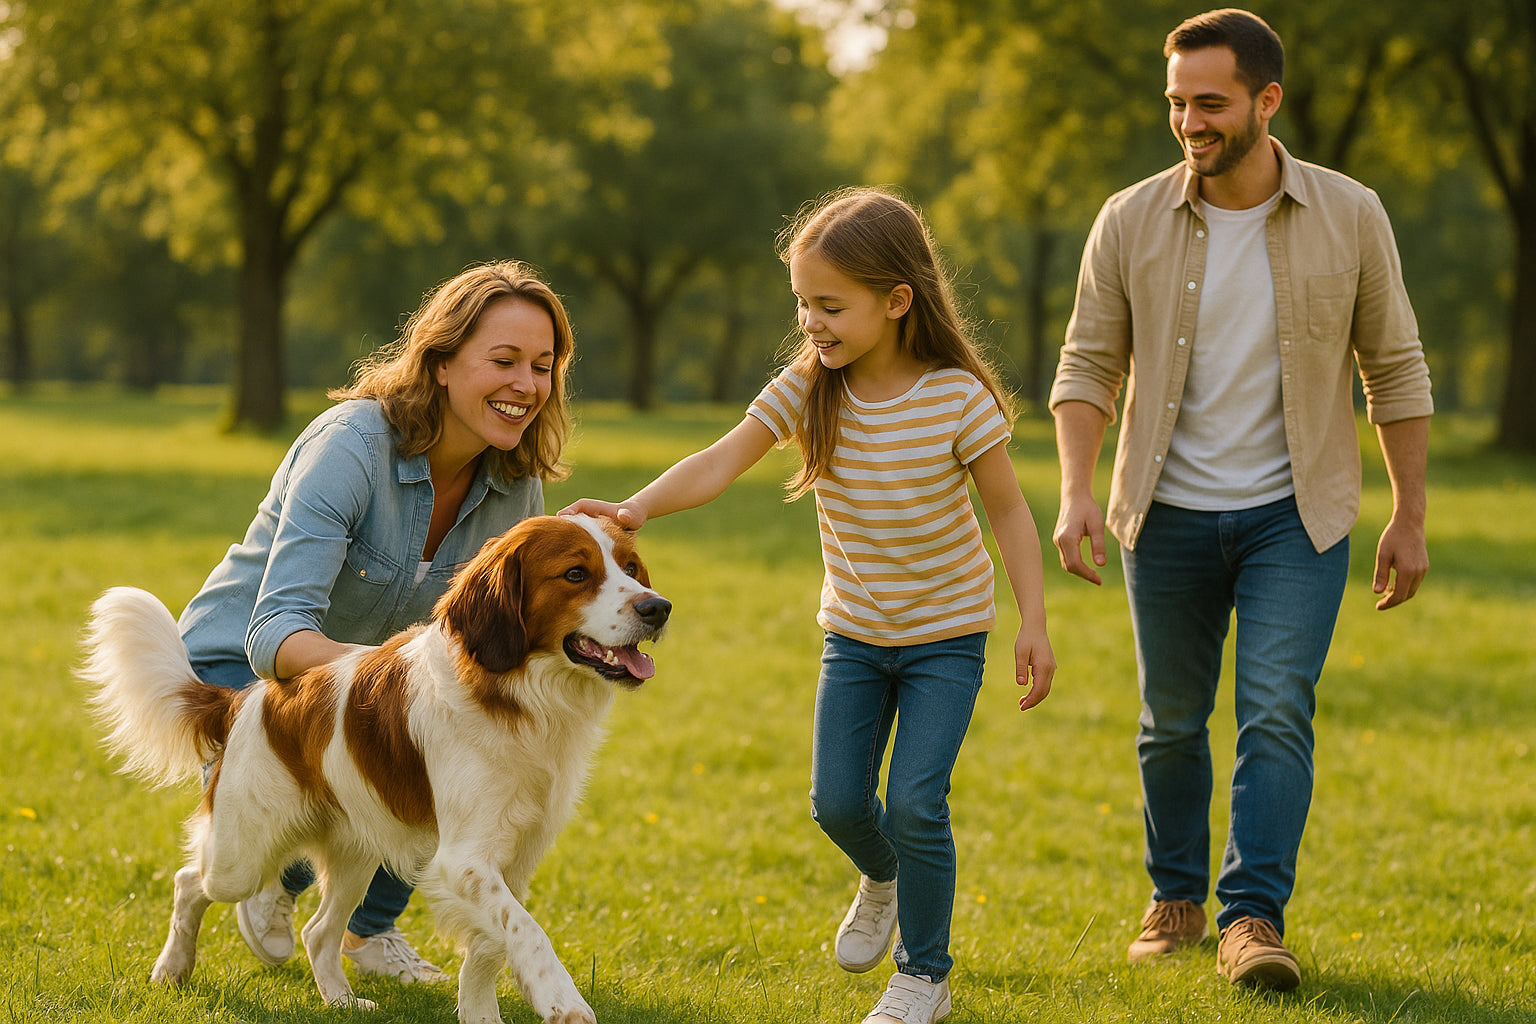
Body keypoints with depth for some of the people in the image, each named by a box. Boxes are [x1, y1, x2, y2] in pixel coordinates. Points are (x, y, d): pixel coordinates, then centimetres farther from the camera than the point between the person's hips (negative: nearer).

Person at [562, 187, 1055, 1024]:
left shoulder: (959, 397, -20)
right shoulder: (808, 386, -12)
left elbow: (1008, 510, -10)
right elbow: (720, 462, -21)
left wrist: (1032, 624, -13)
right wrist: (636, 508, -37)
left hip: (945, 633, -4)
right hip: (853, 632, 4)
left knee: (916, 805, -11)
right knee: (837, 802, 4)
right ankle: (883, 878, 40)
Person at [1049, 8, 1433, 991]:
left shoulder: (1349, 217, -7)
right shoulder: (1130, 223, -6)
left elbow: (1395, 369, 1)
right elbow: (1088, 366, -2)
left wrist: (1410, 518, 0)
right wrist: (1077, 493, -16)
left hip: (1296, 515, -2)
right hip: (1171, 514, 2)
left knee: (1277, 715, -13)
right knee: (1172, 720, 11)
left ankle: (1254, 920, -10)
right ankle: (1177, 899, 28)